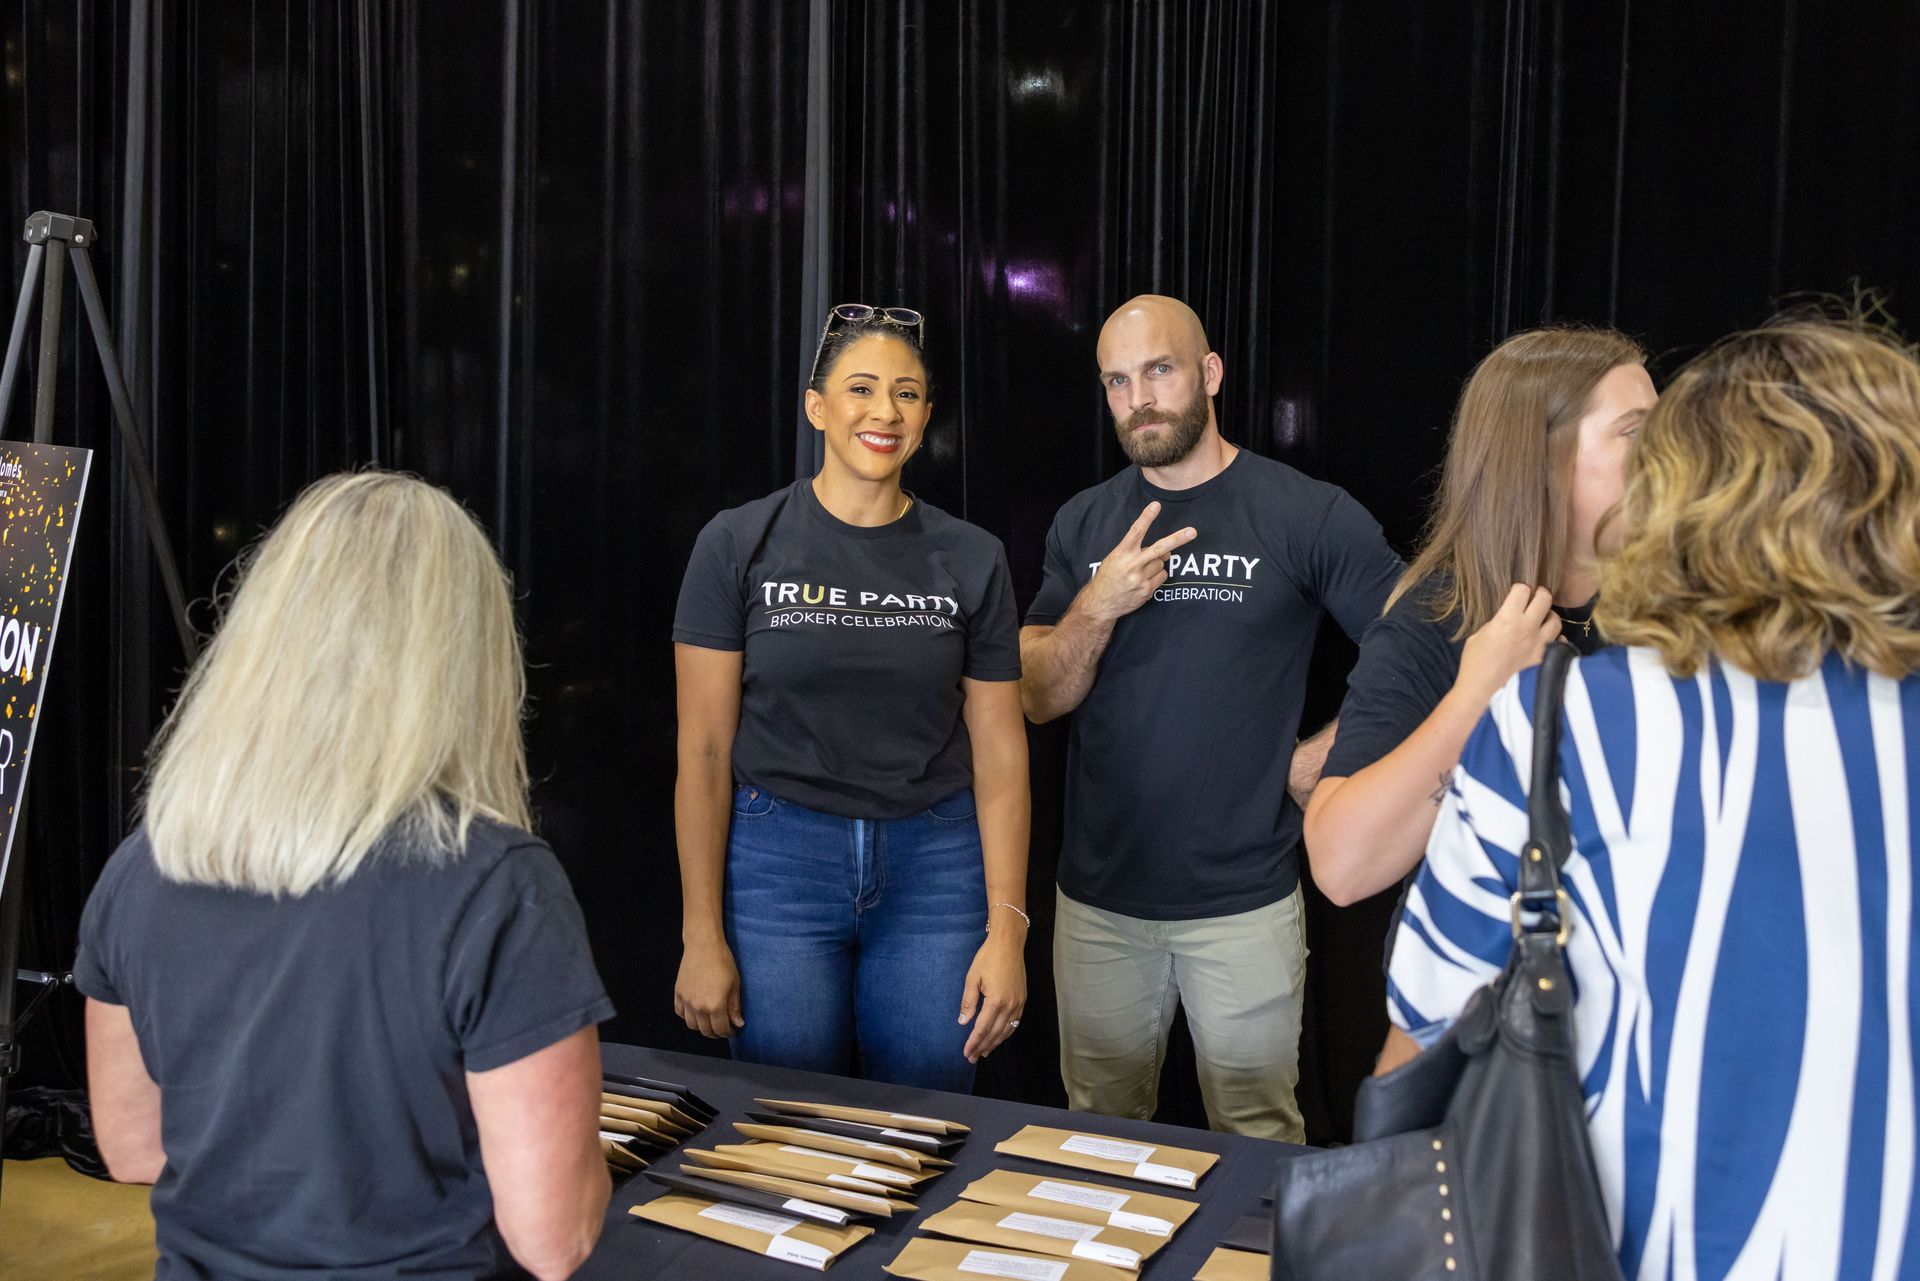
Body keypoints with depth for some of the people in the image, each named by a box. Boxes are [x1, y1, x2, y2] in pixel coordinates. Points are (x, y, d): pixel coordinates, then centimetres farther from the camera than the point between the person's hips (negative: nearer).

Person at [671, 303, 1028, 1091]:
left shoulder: (971, 560, 2)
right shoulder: (740, 545, -3)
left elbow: (999, 752, 2)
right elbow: (705, 751, -3)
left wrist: (1007, 931, -4)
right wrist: (703, 936, -5)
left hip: (935, 866, 2)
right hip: (780, 860, -1)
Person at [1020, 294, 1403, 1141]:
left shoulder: (1309, 516, -7)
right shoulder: (1084, 524, 6)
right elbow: (1038, 698, 2)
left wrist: (1317, 761, -9)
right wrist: (1097, 609, -14)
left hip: (1244, 902, -3)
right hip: (1099, 898, 4)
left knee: (1256, 1144, 9)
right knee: (1098, 1141, 18)